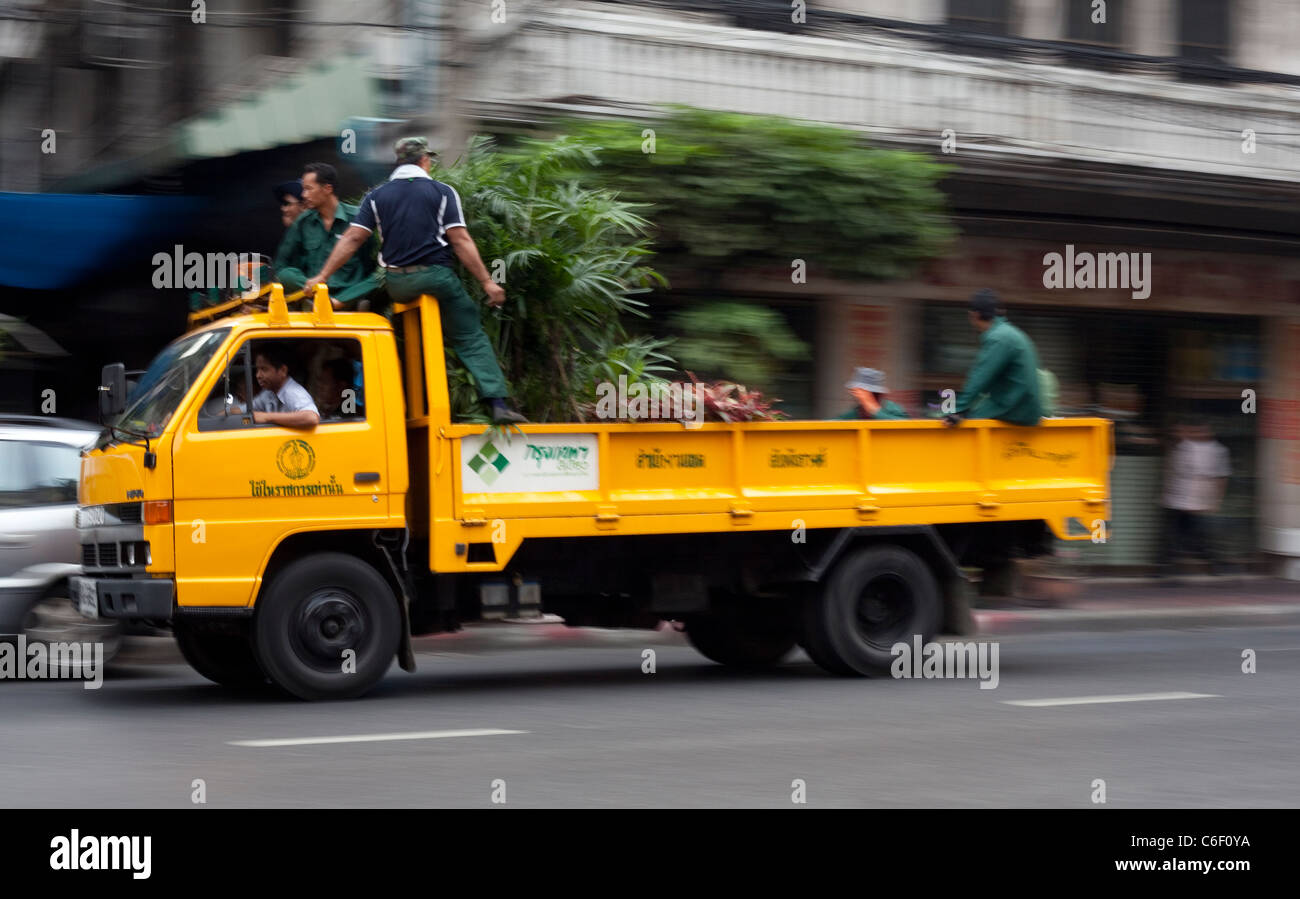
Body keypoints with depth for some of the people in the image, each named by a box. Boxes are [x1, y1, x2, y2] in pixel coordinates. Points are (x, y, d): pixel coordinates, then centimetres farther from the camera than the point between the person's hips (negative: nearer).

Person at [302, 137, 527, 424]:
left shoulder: (377, 196, 10)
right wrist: (487, 282, -3)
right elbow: (461, 241, -4)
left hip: (396, 282, 3)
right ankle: (497, 403, -7)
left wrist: (322, 276, 9)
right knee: (471, 338, 3)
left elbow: (352, 239, 5)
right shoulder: (442, 192, 2)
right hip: (436, 276, -2)